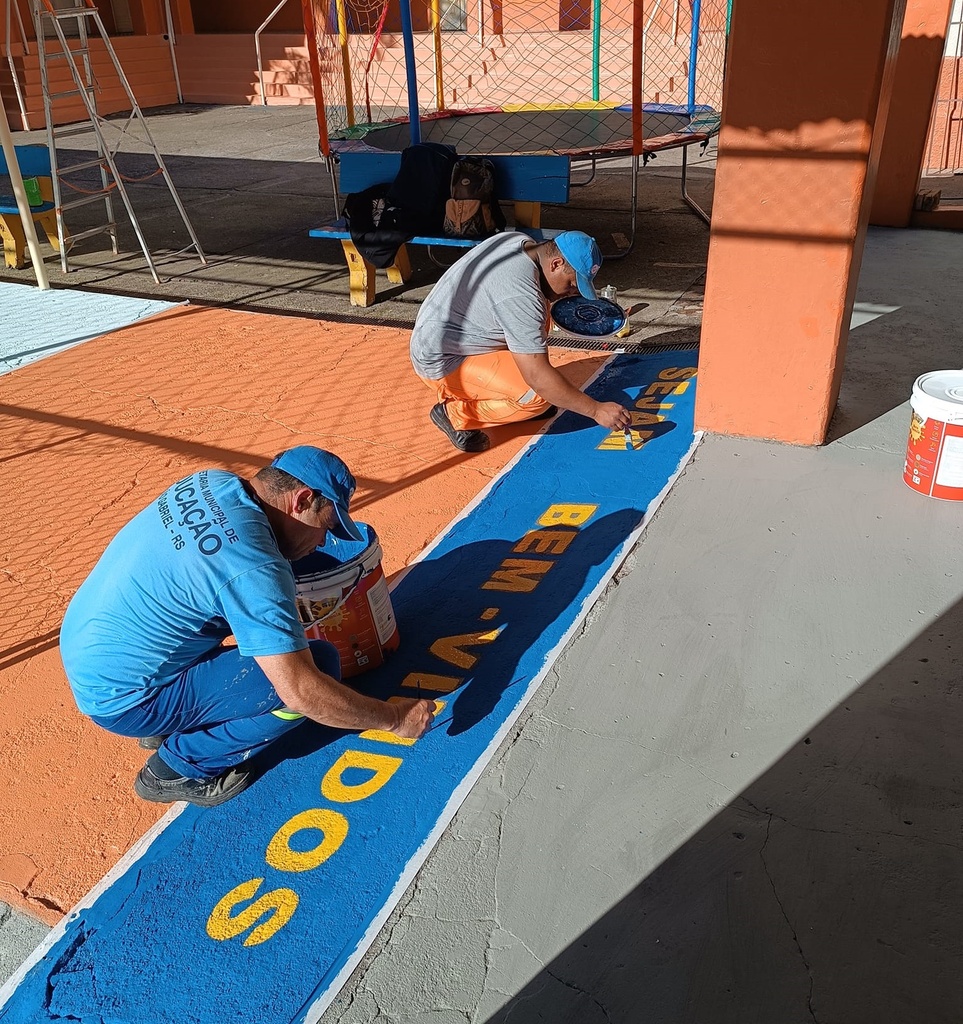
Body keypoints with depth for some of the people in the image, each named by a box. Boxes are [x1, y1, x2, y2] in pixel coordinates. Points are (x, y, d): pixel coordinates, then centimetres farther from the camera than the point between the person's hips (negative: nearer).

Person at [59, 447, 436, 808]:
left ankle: (166, 726, 17)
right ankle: (179, 767, 1)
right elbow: (299, 691, -29)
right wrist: (394, 717, -16)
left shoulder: (213, 483, -2)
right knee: (320, 665, -14)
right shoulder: (253, 568, -27)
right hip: (120, 698, -9)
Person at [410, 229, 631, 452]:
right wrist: (596, 410, -23)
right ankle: (455, 414, -5)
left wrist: (550, 295, 3)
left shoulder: (518, 239, -3)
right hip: (440, 363, -10)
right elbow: (539, 378, -29)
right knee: (539, 396, -20)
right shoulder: (521, 296, -30)